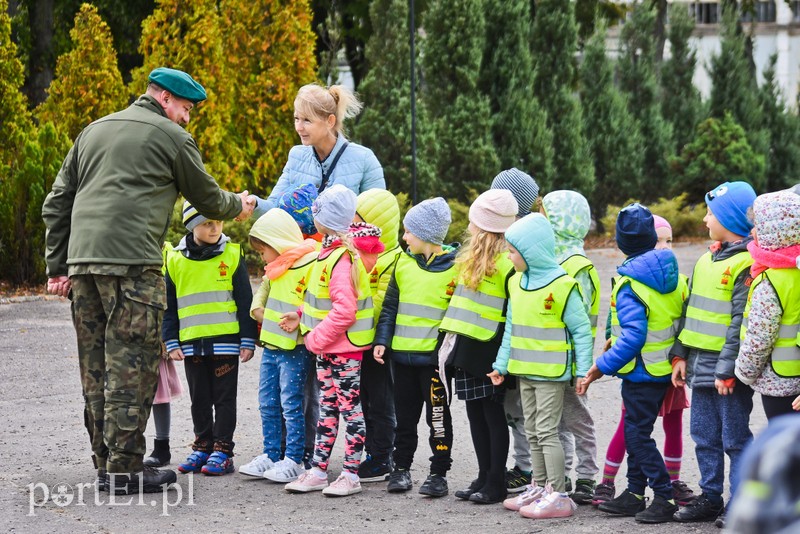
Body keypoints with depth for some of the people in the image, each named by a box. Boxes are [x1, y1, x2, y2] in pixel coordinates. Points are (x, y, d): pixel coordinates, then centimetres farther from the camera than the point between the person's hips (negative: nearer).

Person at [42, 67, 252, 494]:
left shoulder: (94, 130, 22)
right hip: (131, 262, -7)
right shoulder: (172, 137, 3)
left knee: (96, 364, 10)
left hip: (82, 261, 7)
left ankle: (105, 464, 14)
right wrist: (238, 206, 34)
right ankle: (125, 469, -7)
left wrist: (56, 266, 19)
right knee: (132, 363, -5)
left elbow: (57, 203, 20)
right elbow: (207, 198, 13)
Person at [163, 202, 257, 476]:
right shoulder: (175, 260, 3)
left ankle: (222, 451, 6)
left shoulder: (232, 255, -1)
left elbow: (245, 301, 1)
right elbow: (169, 306, 9)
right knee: (199, 399, 11)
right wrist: (171, 342, 4)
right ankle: (202, 447, 21)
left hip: (226, 340, -2)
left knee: (224, 398, 2)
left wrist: (248, 340, -2)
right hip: (191, 342, 2)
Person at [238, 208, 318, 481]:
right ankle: (271, 455, 21)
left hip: (295, 348, -9)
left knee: (291, 403, -4)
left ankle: (294, 460, 2)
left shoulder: (310, 265, -16)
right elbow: (264, 288, 27)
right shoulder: (276, 266, 12)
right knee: (267, 402, 12)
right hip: (271, 345, 9)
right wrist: (258, 309, 9)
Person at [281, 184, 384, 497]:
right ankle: (318, 471, 19)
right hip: (326, 346, 10)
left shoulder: (342, 258, -23)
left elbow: (344, 310, -27)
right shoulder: (331, 251, 7)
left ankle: (351, 475, 5)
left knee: (350, 407, -1)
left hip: (344, 347, -10)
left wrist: (316, 338, -18)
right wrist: (303, 318, 9)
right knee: (327, 407, 13)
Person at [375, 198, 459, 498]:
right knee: (404, 415, 12)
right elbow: (390, 305, 13)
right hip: (402, 353, 5)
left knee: (438, 416, 2)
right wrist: (382, 340, 3)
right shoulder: (404, 262, 8)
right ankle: (401, 468, 21)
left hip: (435, 357, -5)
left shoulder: (455, 267, -7)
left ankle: (439, 473, 9)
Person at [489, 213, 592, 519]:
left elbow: (581, 330, -12)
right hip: (525, 371, 8)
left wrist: (583, 370, -14)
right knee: (533, 433, 14)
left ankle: (557, 496, -3)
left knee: (547, 432, -7)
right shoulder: (516, 283, 7)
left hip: (551, 373, -8)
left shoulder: (562, 285, -15)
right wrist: (501, 364, 11)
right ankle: (538, 488, 24)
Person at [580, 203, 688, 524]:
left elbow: (633, 337, -25)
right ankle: (634, 495, 23)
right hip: (665, 368, 8)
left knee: (638, 434, 0)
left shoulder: (628, 284, -19)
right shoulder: (671, 273, 3)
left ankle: (665, 497, 0)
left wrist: (602, 367, -19)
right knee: (635, 430, 17)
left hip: (641, 371, -8)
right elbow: (683, 319, 10)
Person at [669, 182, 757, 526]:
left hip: (727, 372, -9)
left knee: (735, 439, 0)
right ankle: (710, 497, 25)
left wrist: (727, 369, -21)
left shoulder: (745, 264, -14)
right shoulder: (708, 259, 14)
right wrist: (680, 355, 11)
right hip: (700, 367, 9)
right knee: (704, 436, 14)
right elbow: (690, 310, 17)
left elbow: (741, 323, -18)